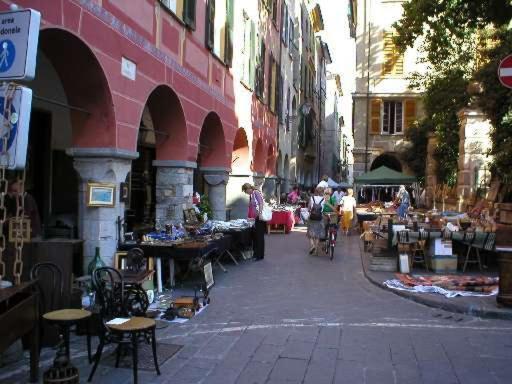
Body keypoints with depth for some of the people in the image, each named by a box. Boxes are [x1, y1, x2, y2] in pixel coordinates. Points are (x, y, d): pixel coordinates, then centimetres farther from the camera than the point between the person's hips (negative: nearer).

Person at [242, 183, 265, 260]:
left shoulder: (256, 193, -9)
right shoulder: (250, 195, 17)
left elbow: (261, 203, -19)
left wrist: (260, 213, -28)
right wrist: (248, 217, 22)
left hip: (260, 217, -9)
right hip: (256, 218, 9)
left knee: (259, 236, -3)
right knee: (255, 236, 11)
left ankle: (260, 255, 4)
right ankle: (256, 254, 21)